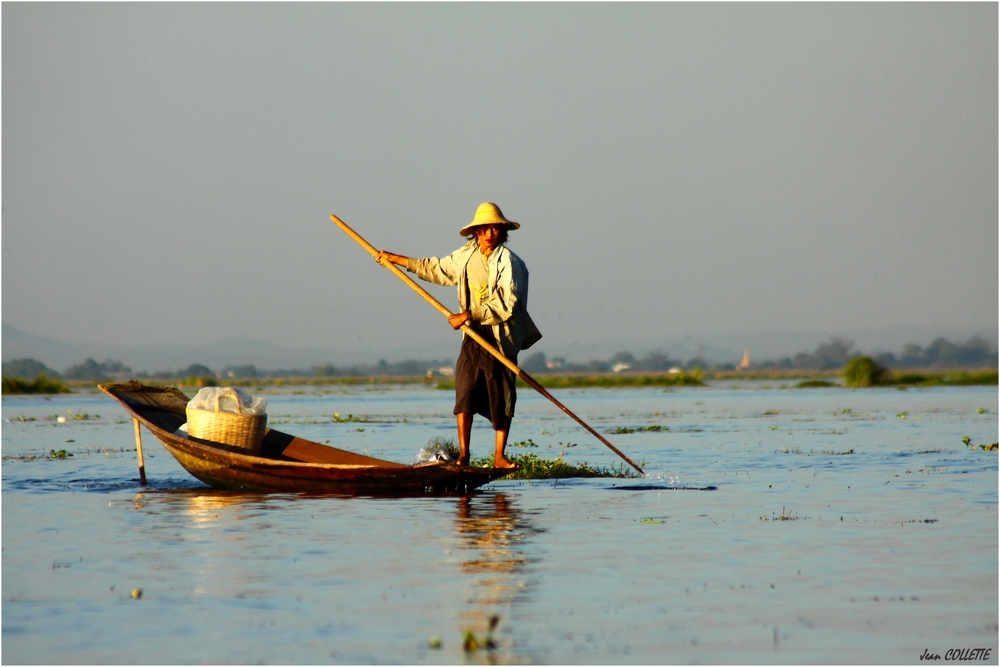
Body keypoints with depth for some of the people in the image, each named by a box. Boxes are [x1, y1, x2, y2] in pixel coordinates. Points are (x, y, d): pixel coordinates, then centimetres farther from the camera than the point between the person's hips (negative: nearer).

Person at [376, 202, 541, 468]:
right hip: (473, 336, 4)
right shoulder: (466, 256, 8)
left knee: (502, 398, 1)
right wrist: (397, 259, 29)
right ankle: (463, 454, -5)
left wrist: (468, 315, -21)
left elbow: (506, 305, -20)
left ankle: (499, 457, 9)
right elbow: (438, 269, 25)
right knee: (465, 392, -8)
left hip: (502, 338, -4)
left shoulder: (508, 262, -12)